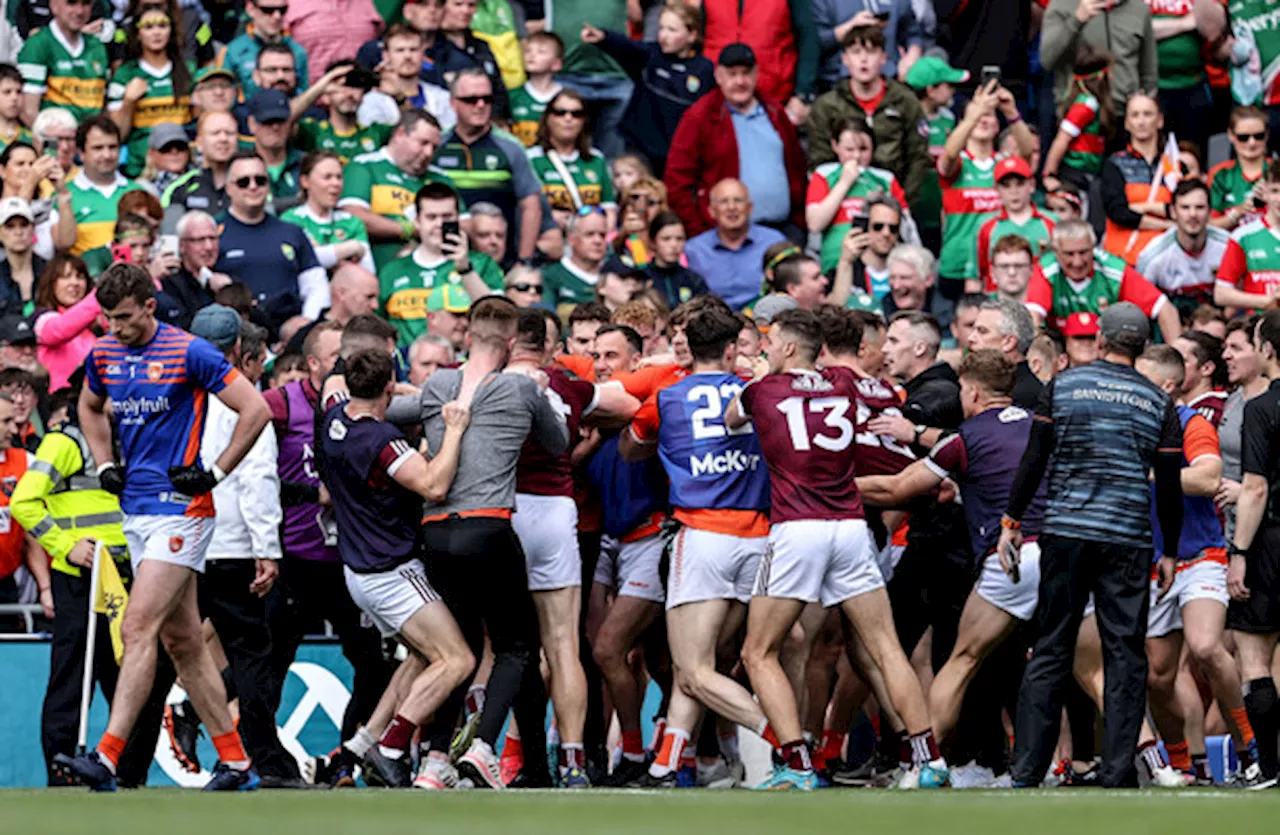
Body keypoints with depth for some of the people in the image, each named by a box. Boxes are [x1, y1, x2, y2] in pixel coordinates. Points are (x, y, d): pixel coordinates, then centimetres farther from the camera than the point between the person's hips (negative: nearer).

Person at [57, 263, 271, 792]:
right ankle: (236, 762, 15)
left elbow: (255, 409, -9)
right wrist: (105, 466, 15)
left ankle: (107, 758, -21)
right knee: (182, 640, 9)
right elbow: (90, 407, 29)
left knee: (139, 628, -15)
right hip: (136, 511, 8)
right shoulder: (103, 355, 8)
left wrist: (216, 473, -10)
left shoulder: (190, 352, -11)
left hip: (181, 510, -8)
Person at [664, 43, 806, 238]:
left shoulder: (775, 113, 16)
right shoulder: (699, 118, 0)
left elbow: (796, 171, 21)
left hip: (783, 230, 5)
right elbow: (676, 183, -4)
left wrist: (801, 222, 11)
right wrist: (697, 232, -10)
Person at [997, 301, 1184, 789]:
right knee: (1125, 655, 4)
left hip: (1065, 533, 1)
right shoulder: (1157, 402, 5)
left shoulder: (1062, 386, 3)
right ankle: (1117, 773, -1)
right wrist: (1169, 552, 14)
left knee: (1050, 653, 5)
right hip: (1128, 542, -1)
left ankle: (1026, 770, 2)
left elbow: (1034, 458, 1)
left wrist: (1012, 521, 9)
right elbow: (1170, 486, 5)